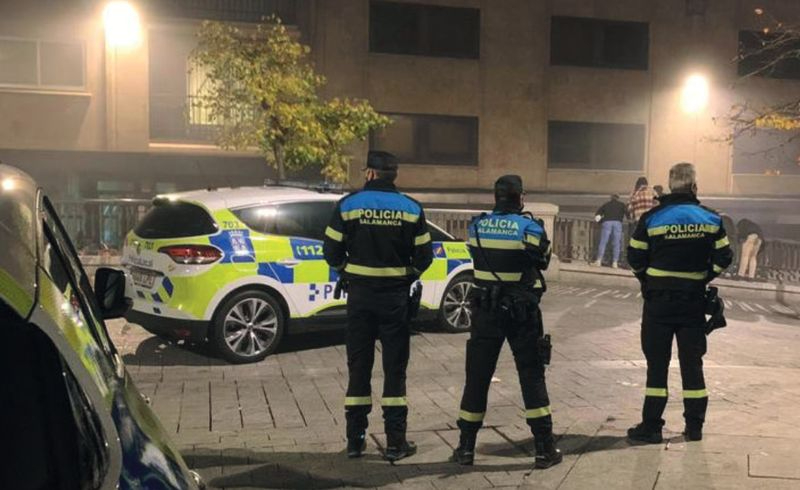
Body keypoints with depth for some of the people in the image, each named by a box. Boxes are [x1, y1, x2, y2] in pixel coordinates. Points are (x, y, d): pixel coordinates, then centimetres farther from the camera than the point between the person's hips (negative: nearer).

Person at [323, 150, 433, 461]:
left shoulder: (348, 205, -5)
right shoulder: (411, 209, -3)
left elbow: (331, 252, -4)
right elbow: (423, 257, -2)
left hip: (360, 294, 0)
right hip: (395, 296, 0)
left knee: (358, 366, 11)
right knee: (394, 368, 7)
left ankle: (355, 440, 17)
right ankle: (395, 442, 10)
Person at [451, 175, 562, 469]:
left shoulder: (477, 226, -1)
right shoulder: (530, 228, -10)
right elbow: (543, 261, 3)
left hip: (485, 311, 2)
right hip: (522, 312, -2)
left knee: (477, 376, 9)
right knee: (532, 377, 6)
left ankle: (466, 447, 14)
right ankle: (545, 449, 9)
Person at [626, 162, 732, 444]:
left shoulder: (651, 218, -7)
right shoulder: (711, 219, -1)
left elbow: (635, 259, -5)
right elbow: (723, 258, 0)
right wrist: (702, 278, 15)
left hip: (659, 301, -2)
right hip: (694, 301, 2)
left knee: (657, 363, 5)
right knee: (692, 363, 12)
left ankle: (651, 426, 8)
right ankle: (694, 426, 18)